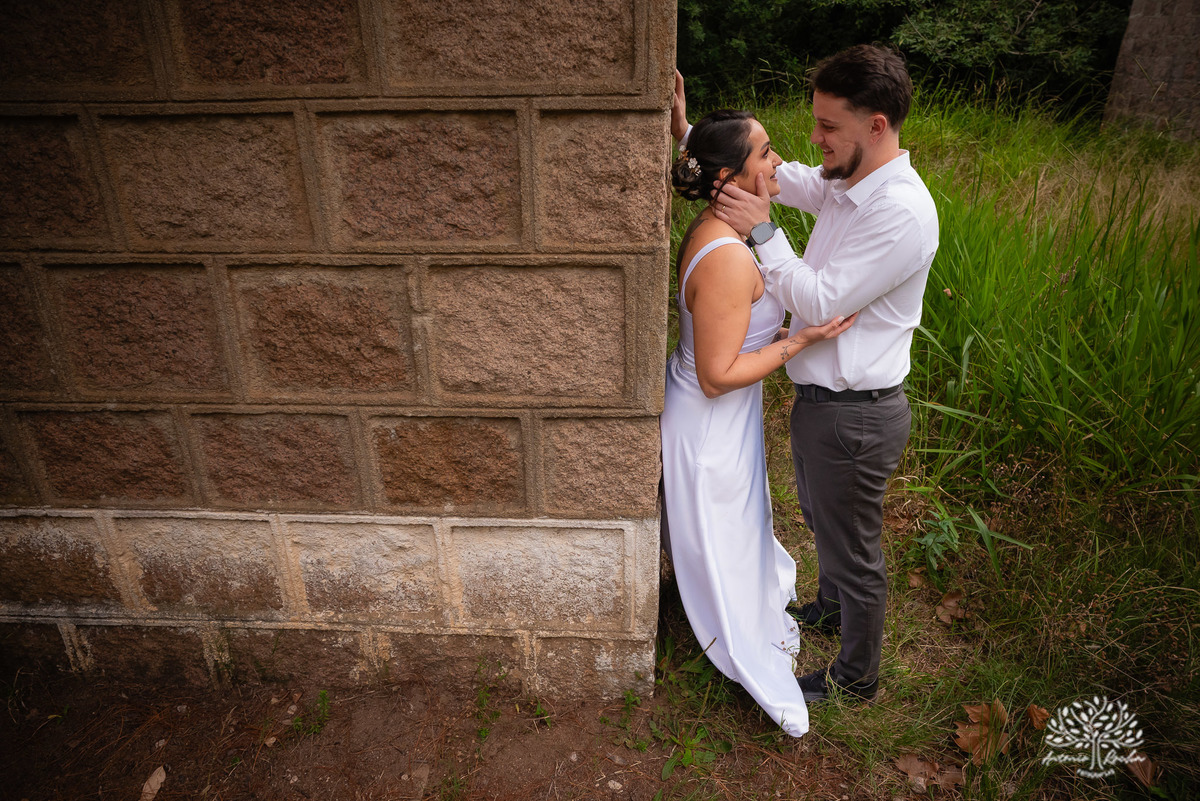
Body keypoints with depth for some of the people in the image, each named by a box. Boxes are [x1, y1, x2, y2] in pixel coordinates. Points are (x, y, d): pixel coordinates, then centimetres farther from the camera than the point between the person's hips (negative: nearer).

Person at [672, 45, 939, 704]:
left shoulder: (901, 214, -26)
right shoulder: (846, 184, 2)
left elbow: (818, 305, -25)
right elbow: (770, 173, 13)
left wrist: (761, 232, -22)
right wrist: (686, 134, 5)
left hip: (853, 415, -9)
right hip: (822, 399, 9)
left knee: (853, 549, 12)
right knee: (823, 521, 30)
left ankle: (856, 676, 36)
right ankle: (830, 608, 58)